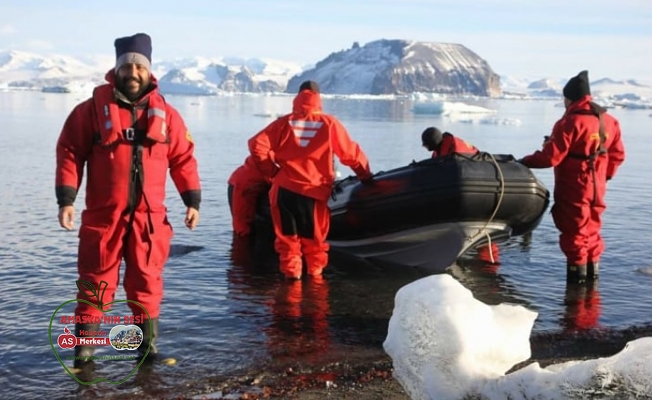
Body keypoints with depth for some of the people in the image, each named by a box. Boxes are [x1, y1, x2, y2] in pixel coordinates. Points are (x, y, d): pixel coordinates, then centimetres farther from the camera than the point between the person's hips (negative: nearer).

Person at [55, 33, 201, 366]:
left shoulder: (165, 114, 6)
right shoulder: (93, 108, -1)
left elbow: (183, 159, 8)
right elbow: (69, 153, -1)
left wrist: (192, 201, 2)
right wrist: (66, 199, -9)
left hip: (149, 217, 2)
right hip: (103, 215, -1)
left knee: (146, 282, 8)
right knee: (95, 282, 5)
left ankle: (150, 345, 21)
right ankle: (84, 348, 16)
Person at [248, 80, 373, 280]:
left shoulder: (284, 122, 4)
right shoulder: (329, 123, 1)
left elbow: (257, 145, -3)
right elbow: (350, 153, 4)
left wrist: (272, 171, 9)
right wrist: (366, 175, 19)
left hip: (284, 188, 1)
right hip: (315, 191, 0)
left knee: (287, 235, 11)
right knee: (314, 236, 15)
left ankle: (291, 270, 8)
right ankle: (315, 271, 24)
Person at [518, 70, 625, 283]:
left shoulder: (570, 122, -18)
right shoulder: (609, 121, 5)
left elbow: (551, 157, -20)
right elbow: (617, 154, 10)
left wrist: (524, 162, -8)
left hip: (573, 188, -7)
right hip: (597, 187, 7)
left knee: (574, 230, 4)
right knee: (591, 229, 19)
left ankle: (577, 270, 10)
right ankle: (593, 268, 27)